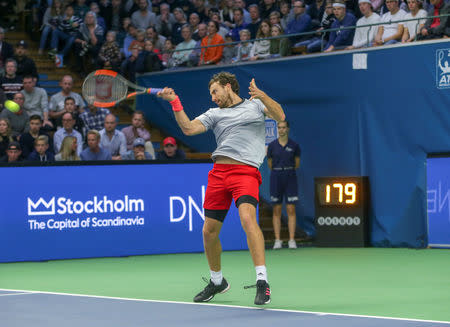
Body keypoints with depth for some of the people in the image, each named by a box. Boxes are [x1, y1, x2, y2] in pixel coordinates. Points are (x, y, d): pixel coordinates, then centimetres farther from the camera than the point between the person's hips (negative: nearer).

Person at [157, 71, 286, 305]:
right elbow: (188, 128, 6)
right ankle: (217, 281, 29)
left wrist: (261, 95, -15)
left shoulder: (255, 105, 15)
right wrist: (175, 102, -3)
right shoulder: (215, 114, 20)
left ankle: (262, 281, -30)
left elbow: (279, 116, 0)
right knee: (209, 231, 6)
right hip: (219, 171, 4)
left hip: (246, 171, -4)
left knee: (247, 218, -27)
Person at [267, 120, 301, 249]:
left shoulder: (294, 146, 0)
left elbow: (297, 163, 11)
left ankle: (292, 240, -2)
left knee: (291, 210, -4)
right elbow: (270, 163, 11)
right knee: (277, 210, 1)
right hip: (276, 179, 1)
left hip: (290, 179, 0)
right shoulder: (272, 145, 1)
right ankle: (277, 240, 3)